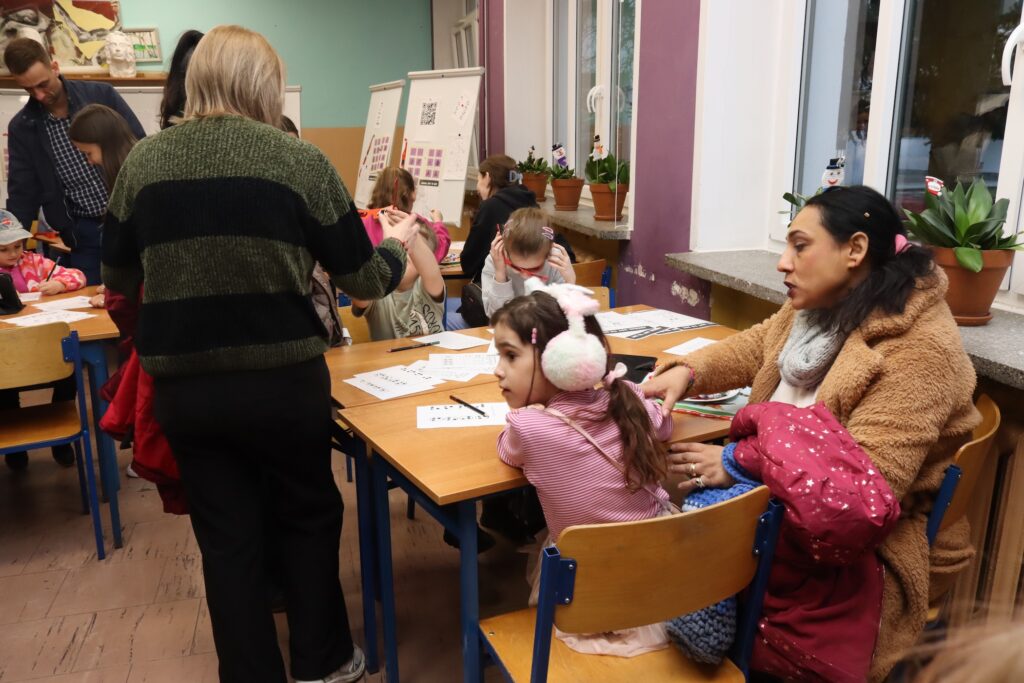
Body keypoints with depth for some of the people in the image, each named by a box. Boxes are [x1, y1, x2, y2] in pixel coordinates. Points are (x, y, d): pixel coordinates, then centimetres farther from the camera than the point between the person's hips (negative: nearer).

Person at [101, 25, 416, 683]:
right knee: (309, 517, 20)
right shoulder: (300, 161, -8)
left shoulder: (143, 162, 1)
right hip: (283, 382, -2)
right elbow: (366, 280, -4)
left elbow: (117, 277, 12)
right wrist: (398, 243, 17)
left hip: (183, 387, 3)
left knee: (227, 537, 16)